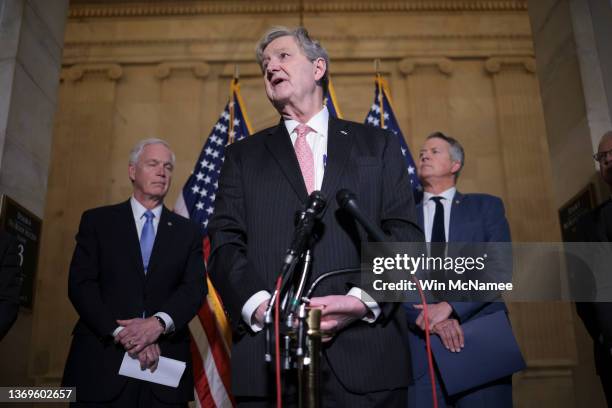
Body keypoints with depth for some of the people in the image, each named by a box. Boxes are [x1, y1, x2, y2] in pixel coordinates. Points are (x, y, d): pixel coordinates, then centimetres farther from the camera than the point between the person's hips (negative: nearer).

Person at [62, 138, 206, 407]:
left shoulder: (187, 231, 10)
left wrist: (159, 323, -18)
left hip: (164, 361, 1)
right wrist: (122, 333, -14)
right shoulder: (97, 221, 7)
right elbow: (80, 284, -2)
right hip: (101, 362, -1)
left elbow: (195, 288, 0)